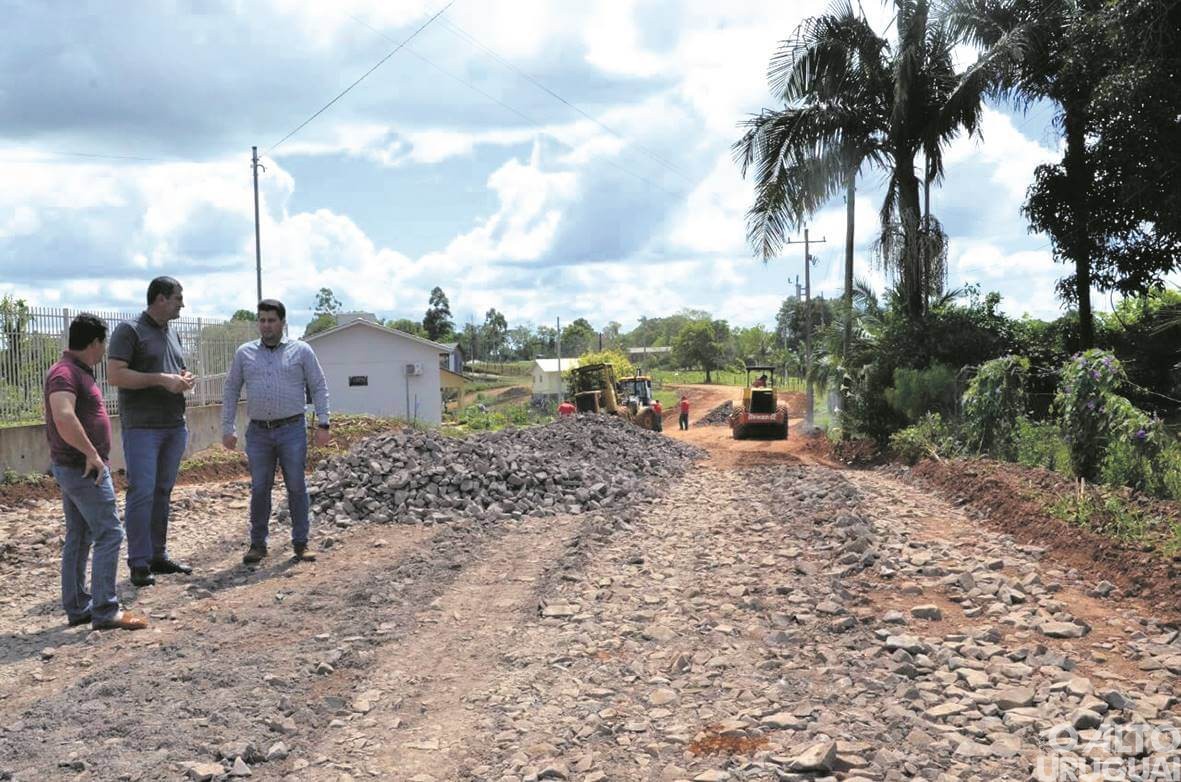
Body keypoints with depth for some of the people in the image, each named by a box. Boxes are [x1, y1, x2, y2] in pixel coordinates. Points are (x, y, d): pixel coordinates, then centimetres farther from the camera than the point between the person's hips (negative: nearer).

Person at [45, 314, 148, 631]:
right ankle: (105, 611, -7)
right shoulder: (65, 372, -18)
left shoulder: (77, 371, 15)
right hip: (83, 468, -10)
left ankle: (77, 607, 20)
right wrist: (92, 453, -25)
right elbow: (64, 418, -33)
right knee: (109, 534, -8)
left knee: (78, 538, 13)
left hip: (75, 467, 10)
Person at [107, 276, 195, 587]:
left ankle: (158, 555, 16)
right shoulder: (129, 331, -5)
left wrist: (185, 379, 5)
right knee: (142, 493, -7)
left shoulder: (172, 333, 17)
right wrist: (161, 379, -18)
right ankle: (139, 563, -1)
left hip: (174, 425, 7)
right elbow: (115, 375, -14)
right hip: (142, 427, -7)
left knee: (163, 492, 9)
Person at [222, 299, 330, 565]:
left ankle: (300, 544, 9)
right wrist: (227, 428, 5)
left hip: (292, 430, -2)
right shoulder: (245, 353, 9)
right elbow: (231, 391, 11)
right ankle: (257, 544, 15)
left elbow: (319, 388, 3)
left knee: (297, 487, 1)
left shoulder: (301, 350, 3)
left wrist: (323, 424, -5)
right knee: (259, 489, 4)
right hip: (258, 433, 2)